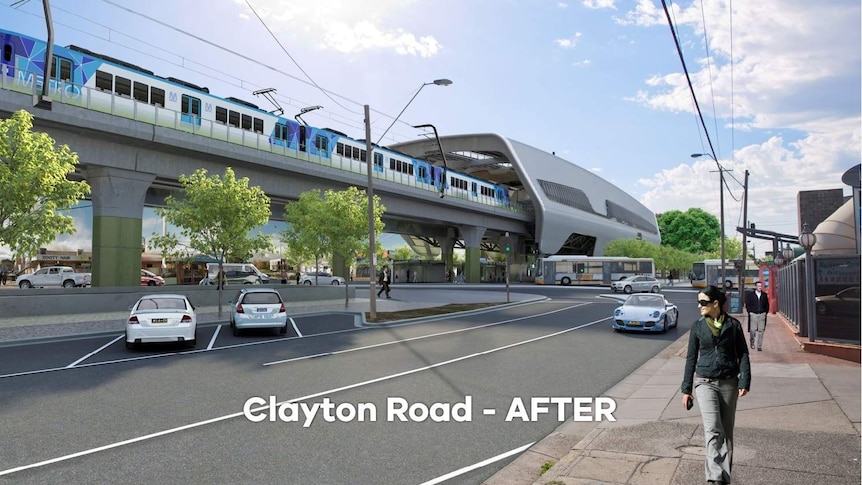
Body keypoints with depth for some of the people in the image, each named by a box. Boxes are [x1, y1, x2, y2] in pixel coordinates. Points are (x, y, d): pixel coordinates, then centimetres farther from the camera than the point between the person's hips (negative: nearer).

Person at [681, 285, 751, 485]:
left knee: (727, 431, 9)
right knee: (713, 430, -14)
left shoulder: (733, 324, 0)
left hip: (729, 383, 1)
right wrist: (686, 389, 5)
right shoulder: (698, 326, 2)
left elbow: (743, 354, 2)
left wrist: (744, 382, -11)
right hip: (705, 382, -1)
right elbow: (691, 357, 5)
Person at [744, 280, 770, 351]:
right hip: (753, 314, -2)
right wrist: (750, 312, -3)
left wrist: (765, 312, 6)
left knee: (761, 331, -1)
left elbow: (767, 305, 15)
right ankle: (752, 342, 22)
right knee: (752, 330, -4)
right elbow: (747, 305, 4)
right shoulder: (750, 295, 2)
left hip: (762, 314, 2)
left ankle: (759, 346, 5)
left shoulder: (764, 295, 9)